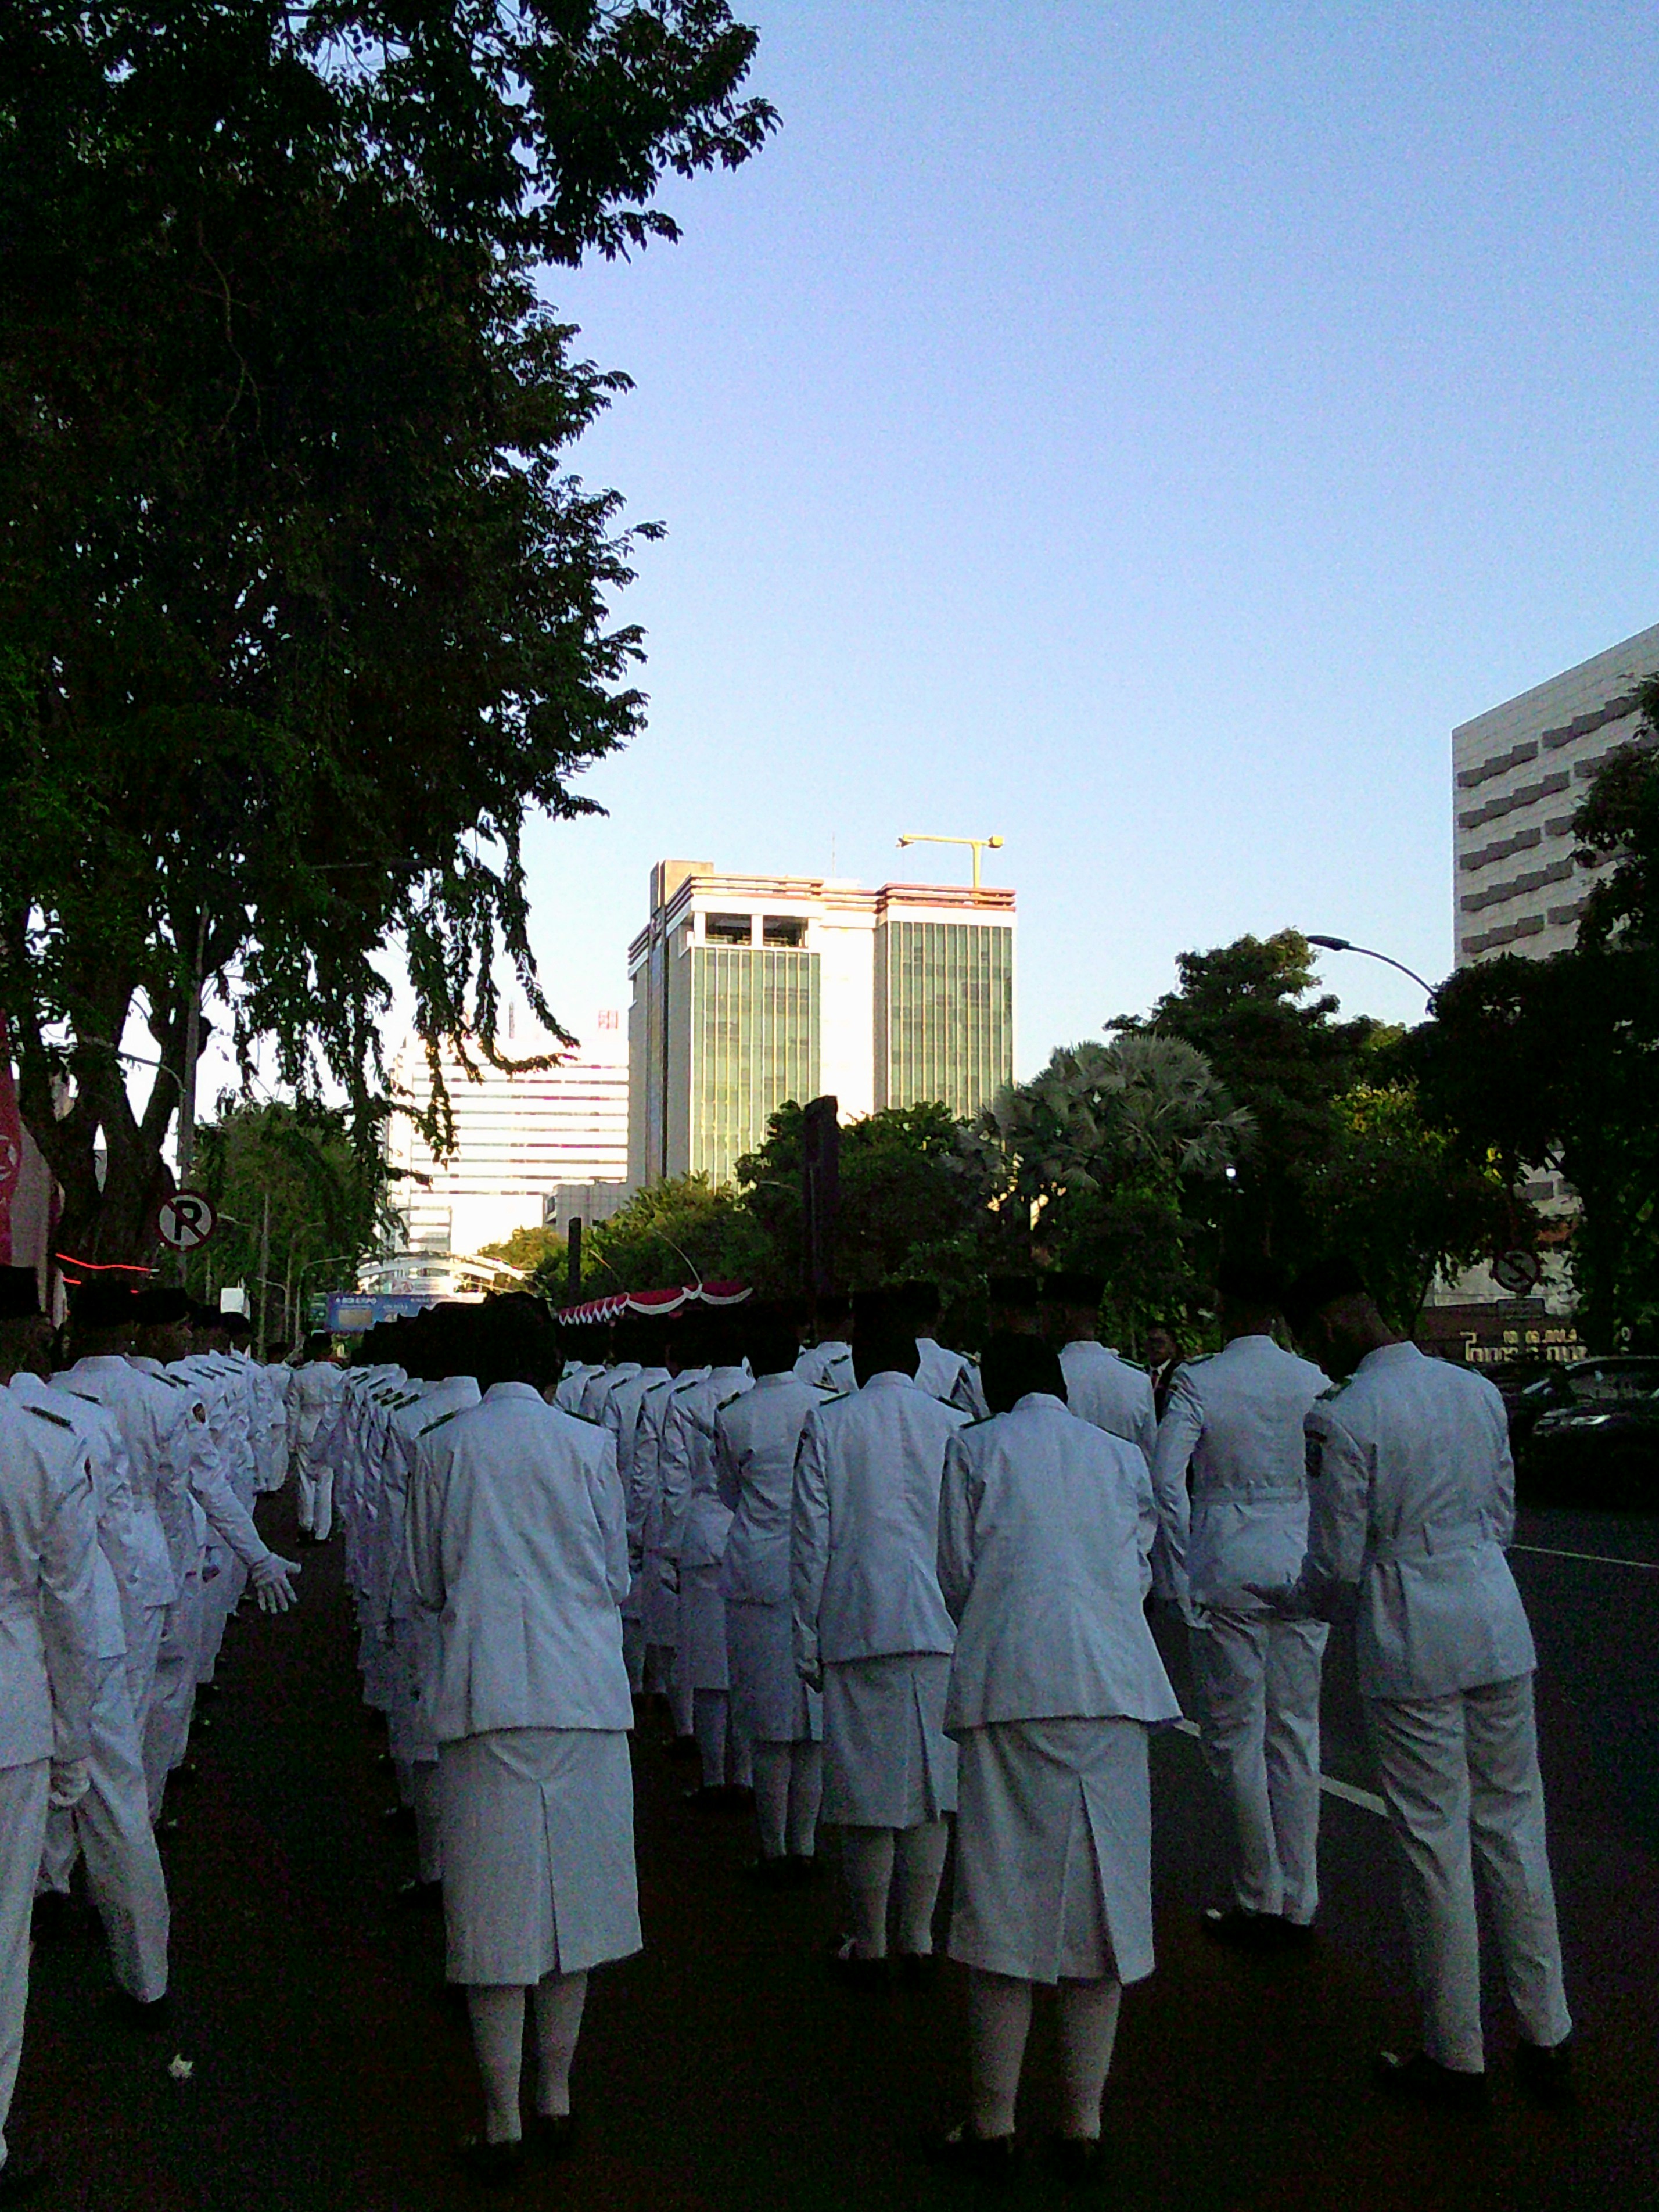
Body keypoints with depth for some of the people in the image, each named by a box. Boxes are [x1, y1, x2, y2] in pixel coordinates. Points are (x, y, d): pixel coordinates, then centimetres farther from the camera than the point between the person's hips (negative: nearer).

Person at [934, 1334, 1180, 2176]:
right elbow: (1139, 1574, 14)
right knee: (1102, 1898, 7)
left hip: (1012, 1684, -3)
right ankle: (1083, 2124, 14)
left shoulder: (975, 1447, 5)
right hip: (1113, 1680, 3)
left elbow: (956, 1573, 5)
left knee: (1004, 1895, 3)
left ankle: (993, 2124, 10)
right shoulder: (1120, 1454, 14)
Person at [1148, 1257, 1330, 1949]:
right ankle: (1297, 1900, 19)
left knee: (1234, 1736, 7)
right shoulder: (1314, 1382, 1)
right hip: (1302, 1569, 4)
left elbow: (1165, 1479, -15)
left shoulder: (1197, 1381, -8)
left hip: (1228, 1572, -4)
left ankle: (1258, 1898, 13)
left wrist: (1179, 1576, -7)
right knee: (1295, 1734, 12)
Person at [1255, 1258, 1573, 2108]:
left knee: (1434, 1843, 5)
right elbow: (1502, 1521, 13)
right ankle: (1547, 2043, 24)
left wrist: (1292, 1601, 9)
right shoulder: (1476, 1390, 5)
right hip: (1498, 1630, 6)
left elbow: (1337, 1566, -11)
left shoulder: (1340, 1417, -15)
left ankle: (1456, 2056, 17)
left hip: (1409, 1649, -6)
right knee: (1514, 1826, 15)